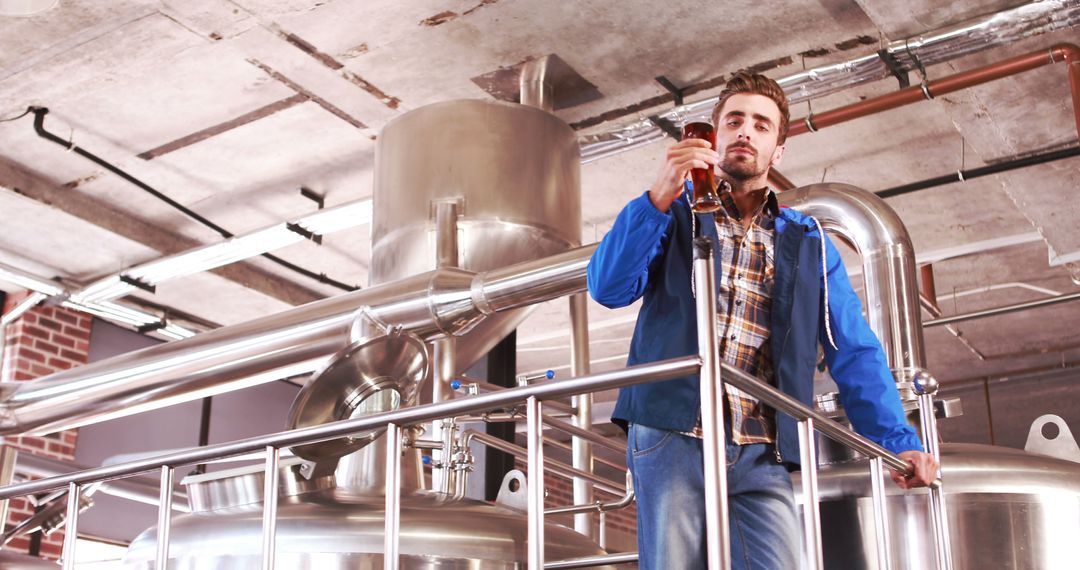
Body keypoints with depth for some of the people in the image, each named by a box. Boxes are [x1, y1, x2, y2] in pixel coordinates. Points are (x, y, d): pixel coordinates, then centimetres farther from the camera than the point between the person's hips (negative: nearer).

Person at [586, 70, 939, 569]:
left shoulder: (807, 243, 19)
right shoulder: (676, 214, 14)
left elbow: (853, 352, 13)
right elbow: (608, 288, -2)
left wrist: (897, 440, -1)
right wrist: (659, 197, -15)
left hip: (760, 457, 2)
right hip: (671, 438, -1)